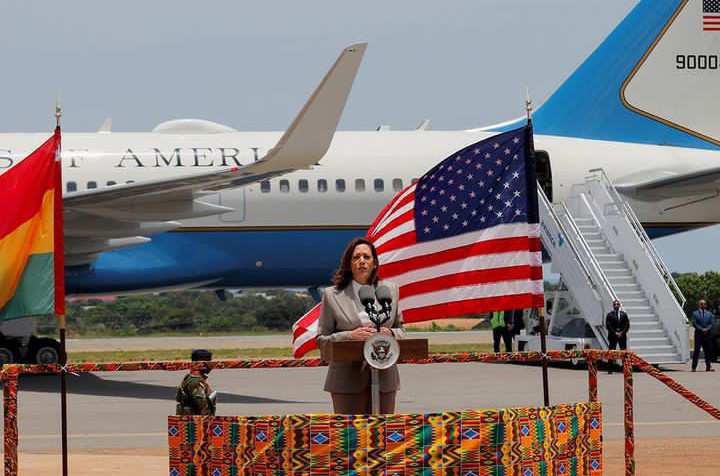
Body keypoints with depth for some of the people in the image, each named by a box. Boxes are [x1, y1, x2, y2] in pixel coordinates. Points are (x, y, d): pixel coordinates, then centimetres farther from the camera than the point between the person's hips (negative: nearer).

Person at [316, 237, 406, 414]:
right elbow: (322, 341, 3)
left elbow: (401, 330, 19)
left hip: (384, 379, 3)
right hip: (348, 379, -3)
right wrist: (350, 336, -14)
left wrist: (390, 334, -5)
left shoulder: (391, 290, 13)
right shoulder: (332, 295, 4)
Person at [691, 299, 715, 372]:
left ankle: (708, 366, 2)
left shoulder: (709, 314, 13)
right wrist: (702, 329, -14)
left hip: (707, 333, 2)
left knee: (707, 350, 1)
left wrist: (707, 329, -12)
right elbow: (694, 323, -4)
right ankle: (694, 367, -3)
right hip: (698, 333, -2)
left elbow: (712, 323, 5)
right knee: (696, 350, -4)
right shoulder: (695, 313, 6)